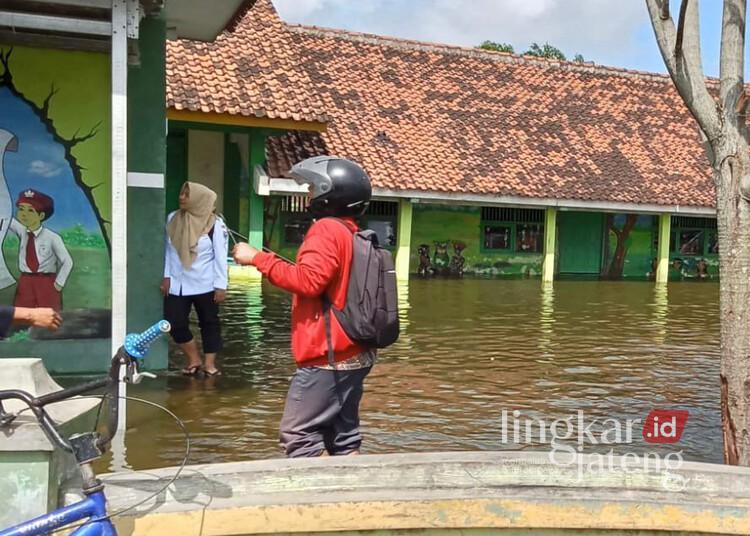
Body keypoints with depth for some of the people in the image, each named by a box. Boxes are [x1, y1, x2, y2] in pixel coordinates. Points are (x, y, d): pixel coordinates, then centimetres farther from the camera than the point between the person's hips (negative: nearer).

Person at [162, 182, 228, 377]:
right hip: (177, 284, 4)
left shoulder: (215, 224, -9)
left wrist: (220, 285, -11)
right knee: (175, 323, 0)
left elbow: (220, 256, -8)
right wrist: (166, 276, 5)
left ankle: (209, 364, 17)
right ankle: (194, 360, 18)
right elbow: (168, 249, 9)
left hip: (205, 285, -3)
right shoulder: (172, 219, 3)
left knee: (209, 323, 6)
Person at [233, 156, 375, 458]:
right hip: (353, 356, 9)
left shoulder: (327, 229, -12)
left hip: (325, 359, -9)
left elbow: (308, 281, -23)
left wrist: (258, 258, -17)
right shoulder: (354, 236, 15)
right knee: (343, 438, 12)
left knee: (299, 435, -3)